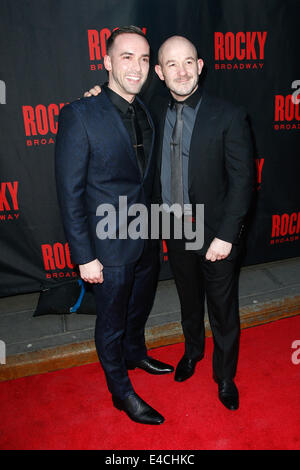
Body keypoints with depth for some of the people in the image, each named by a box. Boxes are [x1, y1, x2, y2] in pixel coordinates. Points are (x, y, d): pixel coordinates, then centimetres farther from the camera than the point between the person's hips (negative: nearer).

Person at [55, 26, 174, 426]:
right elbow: (70, 194, -16)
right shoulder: (79, 116, -16)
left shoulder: (146, 116, 5)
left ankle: (136, 354, 55)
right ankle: (121, 390, 38)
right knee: (112, 323, 14)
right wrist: (85, 257, -16)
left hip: (147, 241, 7)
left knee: (139, 310, 26)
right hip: (110, 247, -6)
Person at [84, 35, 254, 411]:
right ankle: (192, 350, 51)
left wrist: (226, 236, -18)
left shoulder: (228, 116, -13)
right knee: (188, 299, 24)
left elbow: (242, 180, -13)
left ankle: (225, 376, 37)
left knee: (223, 308, 12)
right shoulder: (156, 109, 1)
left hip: (215, 233, -4)